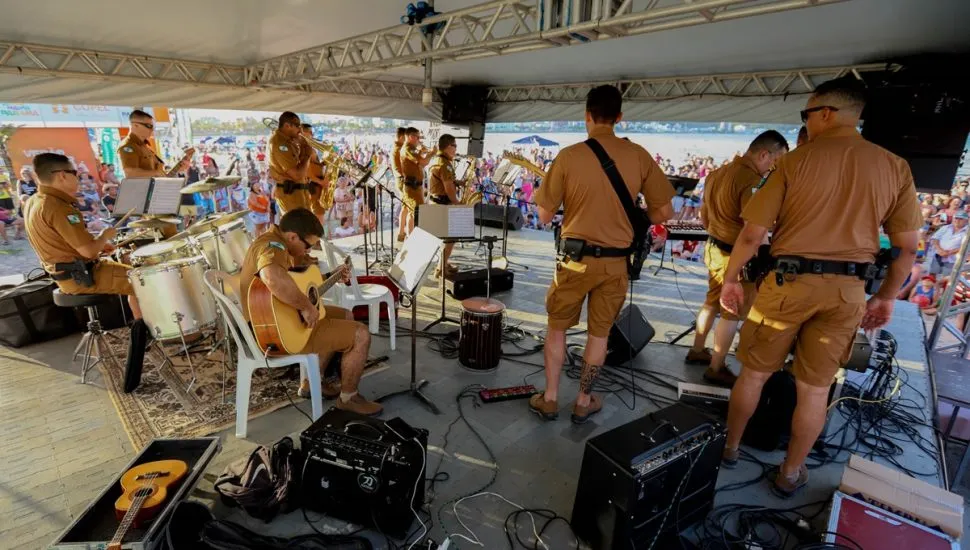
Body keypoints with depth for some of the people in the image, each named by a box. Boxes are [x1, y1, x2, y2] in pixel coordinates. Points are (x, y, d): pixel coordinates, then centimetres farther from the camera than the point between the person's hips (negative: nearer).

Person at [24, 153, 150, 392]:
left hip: (65, 273, 10)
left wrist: (98, 245, 10)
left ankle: (143, 331, 22)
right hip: (81, 276, -10)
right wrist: (104, 236, -7)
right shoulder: (58, 207, -24)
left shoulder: (32, 204, 7)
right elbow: (88, 250, -26)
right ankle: (142, 332, 7)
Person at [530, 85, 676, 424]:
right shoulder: (639, 156, -2)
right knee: (599, 333, 16)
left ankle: (549, 399, 25)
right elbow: (664, 212, 1)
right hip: (616, 261, 2)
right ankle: (584, 402, 29)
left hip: (576, 257, -2)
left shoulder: (569, 156, -9)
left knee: (557, 328, 16)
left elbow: (545, 216, -5)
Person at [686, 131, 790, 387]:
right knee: (732, 312, 4)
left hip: (714, 248, 9)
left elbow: (704, 215, 17)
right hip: (735, 255, -9)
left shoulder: (718, 172, 7)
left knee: (712, 302, 22)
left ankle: (697, 350, 35)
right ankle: (716, 368, 15)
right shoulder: (751, 181, -22)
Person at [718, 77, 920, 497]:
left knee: (754, 373, 13)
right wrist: (886, 297, 17)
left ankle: (729, 448, 30)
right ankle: (790, 473, 28)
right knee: (815, 389, 13)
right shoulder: (895, 167, 3)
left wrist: (730, 279, 3)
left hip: (789, 281, -3)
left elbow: (753, 233, -9)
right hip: (847, 290, 3)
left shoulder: (795, 160, -6)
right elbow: (907, 246, 5)